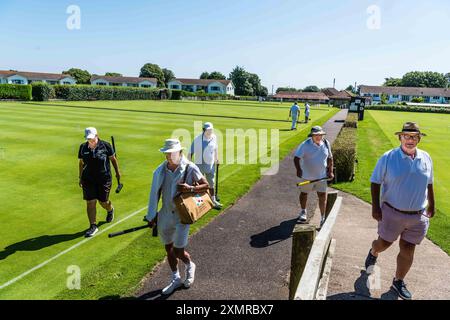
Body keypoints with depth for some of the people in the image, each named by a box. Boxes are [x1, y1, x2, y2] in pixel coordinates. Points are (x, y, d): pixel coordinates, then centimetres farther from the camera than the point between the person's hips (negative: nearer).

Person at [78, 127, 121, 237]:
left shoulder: (105, 145, -8)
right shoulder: (83, 147, 0)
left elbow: (113, 159, 3)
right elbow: (80, 163, 11)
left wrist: (117, 172, 10)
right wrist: (80, 177, 13)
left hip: (104, 179, -2)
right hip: (88, 180, 2)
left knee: (103, 201, 7)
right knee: (90, 202, -1)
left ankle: (110, 210, 43)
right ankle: (93, 226, 10)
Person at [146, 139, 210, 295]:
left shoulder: (190, 168, -11)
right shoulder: (160, 170, -1)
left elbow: (206, 186, -6)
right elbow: (155, 193, 4)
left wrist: (191, 188, -24)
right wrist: (151, 216, 6)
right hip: (165, 214, 4)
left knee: (178, 251, -3)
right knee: (169, 249, 15)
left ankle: (190, 266, 33)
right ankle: (176, 279, 37)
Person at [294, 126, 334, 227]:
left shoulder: (326, 143, -1)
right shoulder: (305, 145, -14)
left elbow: (330, 158, 10)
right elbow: (296, 158, -15)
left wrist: (330, 171, 5)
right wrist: (298, 169, -29)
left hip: (321, 176, 2)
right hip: (307, 175, -2)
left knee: (322, 196, -1)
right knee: (304, 193, 15)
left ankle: (323, 218, 11)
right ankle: (303, 212, 39)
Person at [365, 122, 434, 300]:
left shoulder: (426, 158, 0)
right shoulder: (388, 158, -11)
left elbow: (429, 184, 13)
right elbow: (375, 183, -7)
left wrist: (431, 205, 18)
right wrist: (375, 207, -12)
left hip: (418, 216, 3)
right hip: (392, 213, -3)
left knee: (408, 251, 10)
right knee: (384, 243, 14)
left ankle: (398, 282, 30)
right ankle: (373, 254, 49)